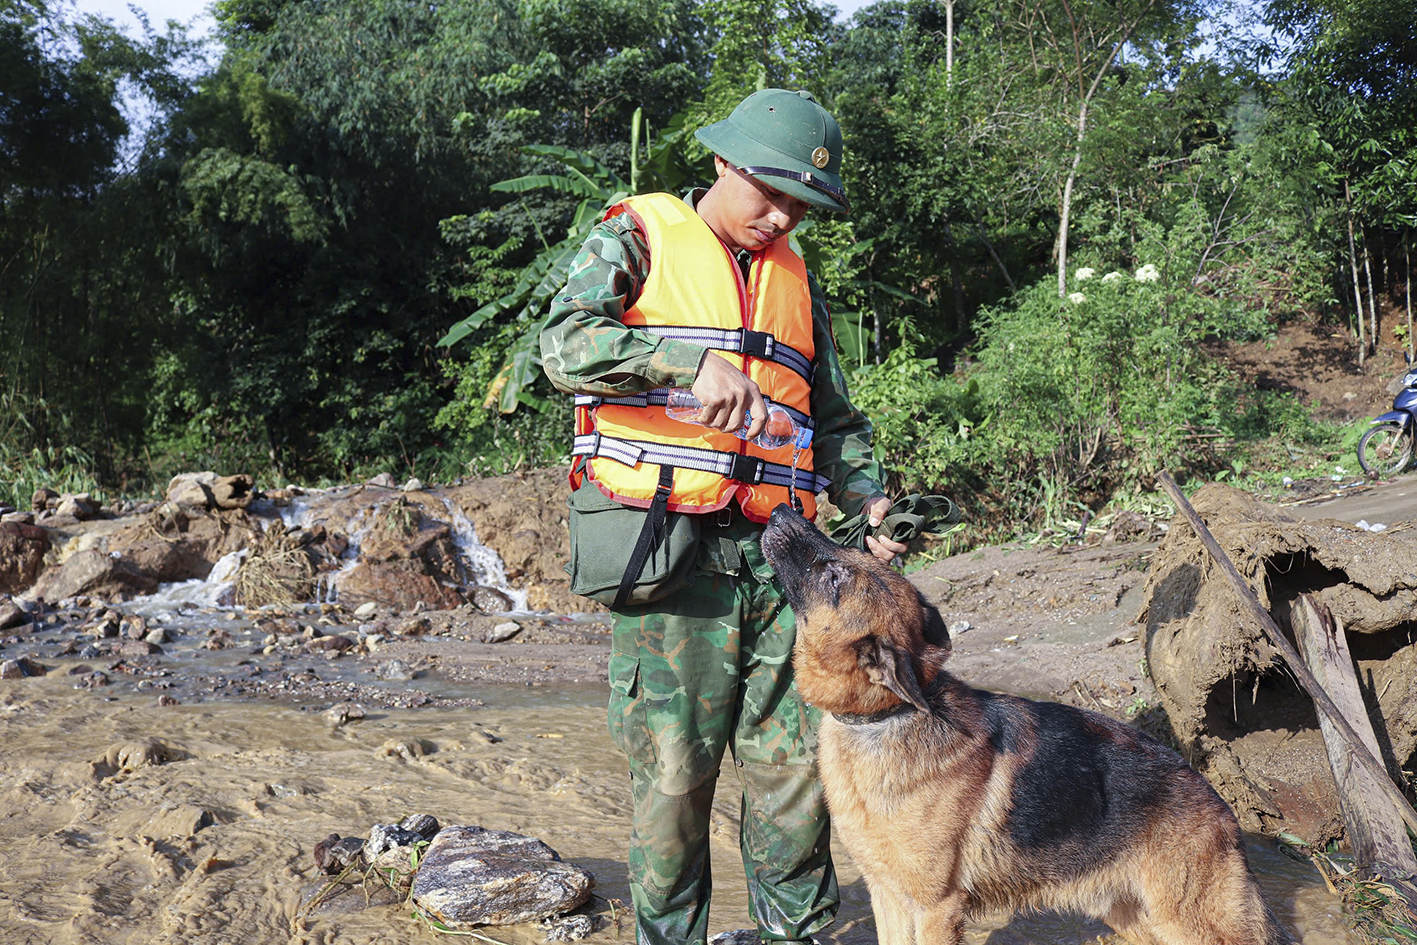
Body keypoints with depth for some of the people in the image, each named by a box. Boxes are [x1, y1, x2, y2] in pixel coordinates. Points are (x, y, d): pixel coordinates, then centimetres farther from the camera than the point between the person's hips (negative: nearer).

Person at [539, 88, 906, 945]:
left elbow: (834, 417, 24)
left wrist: (867, 499, 6)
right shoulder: (639, 238, 5)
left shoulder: (795, 278, 21)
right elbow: (567, 342, -12)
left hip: (775, 553, 5)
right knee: (674, 767, -1)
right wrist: (692, 361, -25)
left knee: (795, 757, 6)